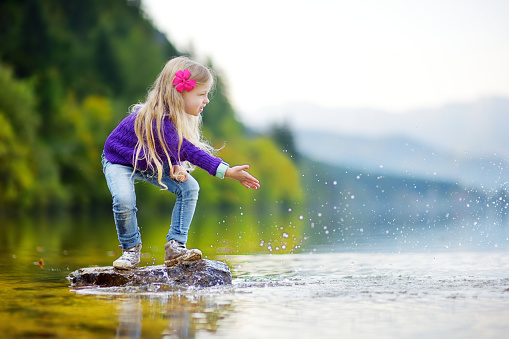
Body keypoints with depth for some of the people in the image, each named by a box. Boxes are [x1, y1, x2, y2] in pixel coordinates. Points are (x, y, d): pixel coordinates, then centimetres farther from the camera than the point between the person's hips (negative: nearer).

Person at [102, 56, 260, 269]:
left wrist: (178, 165, -21)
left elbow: (178, 147, 3)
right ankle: (131, 249, -6)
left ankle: (175, 247, -7)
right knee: (124, 200, -33)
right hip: (119, 161, -7)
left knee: (189, 188, -12)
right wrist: (227, 172, -51)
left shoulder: (179, 115, -14)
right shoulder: (156, 120, -42)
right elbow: (188, 151, -46)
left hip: (153, 162, 7)